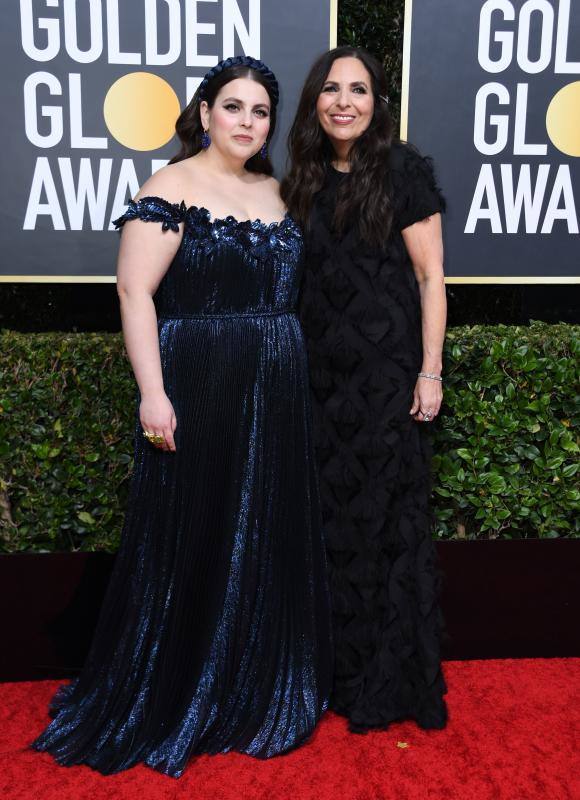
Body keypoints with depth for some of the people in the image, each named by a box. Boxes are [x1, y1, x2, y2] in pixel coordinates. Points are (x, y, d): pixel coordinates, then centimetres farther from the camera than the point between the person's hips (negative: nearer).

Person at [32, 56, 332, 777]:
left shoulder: (275, 192, 14)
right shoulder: (171, 188, -5)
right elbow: (135, 291, -12)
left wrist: (293, 379, 13)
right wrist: (153, 393, -20)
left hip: (274, 395, 6)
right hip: (198, 390, -6)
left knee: (266, 541, 13)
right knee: (189, 542, 3)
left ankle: (259, 690, 32)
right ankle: (170, 702, 24)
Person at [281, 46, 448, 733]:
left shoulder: (403, 170, -4)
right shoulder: (304, 180, 11)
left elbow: (431, 278, -6)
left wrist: (430, 373, -12)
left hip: (386, 370, -5)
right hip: (321, 373, 5)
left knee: (387, 515, 2)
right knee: (331, 514, 10)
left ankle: (394, 680, 19)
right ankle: (338, 668, 27)